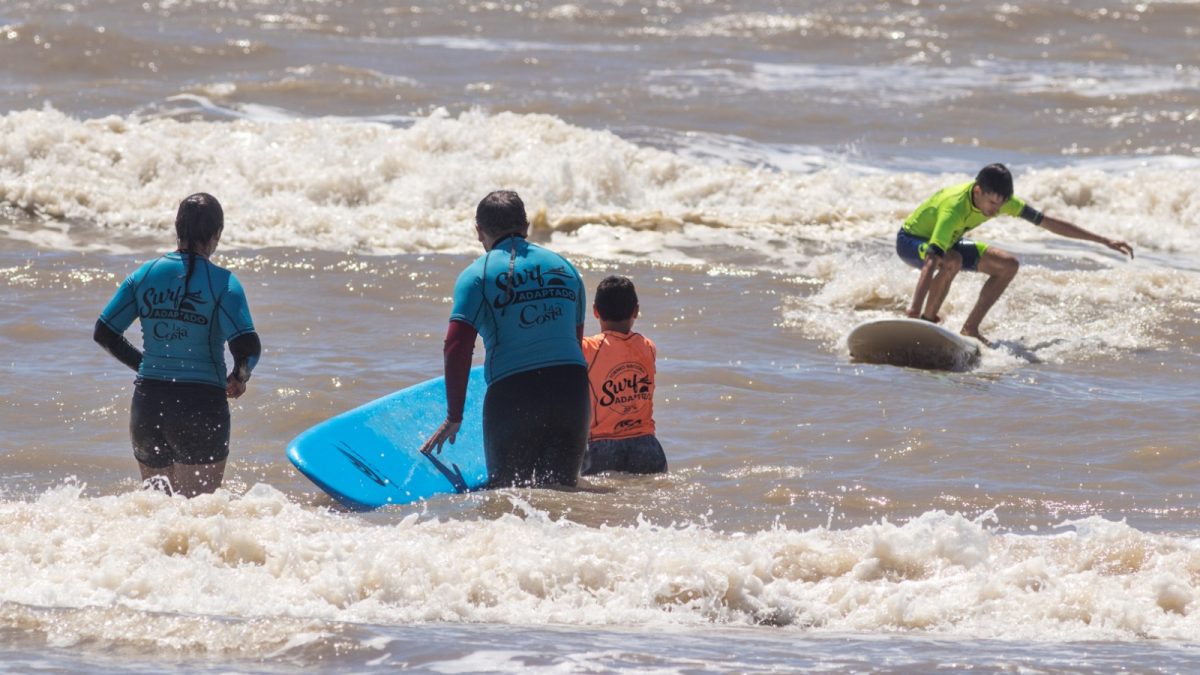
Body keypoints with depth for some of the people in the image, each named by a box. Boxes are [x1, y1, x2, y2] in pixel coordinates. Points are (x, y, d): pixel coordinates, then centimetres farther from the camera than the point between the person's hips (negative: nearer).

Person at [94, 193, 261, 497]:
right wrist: (239, 377, 4)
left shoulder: (145, 274, 4)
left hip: (147, 403, 4)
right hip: (201, 403, -4)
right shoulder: (222, 282, -8)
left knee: (158, 498, 20)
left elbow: (104, 333, 8)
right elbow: (247, 347, -17)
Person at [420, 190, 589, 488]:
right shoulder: (564, 267, 15)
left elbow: (456, 349, -8)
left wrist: (454, 418, -2)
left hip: (512, 394, -4)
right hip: (572, 390, 4)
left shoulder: (477, 275, -1)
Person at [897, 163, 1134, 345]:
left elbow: (1048, 222, -11)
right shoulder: (954, 207, -41)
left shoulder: (999, 199, -19)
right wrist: (915, 310, -60)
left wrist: (1104, 241, -11)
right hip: (910, 240, -7)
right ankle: (927, 321, -22)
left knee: (1008, 266, -5)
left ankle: (970, 328, -1)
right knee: (952, 261, -39)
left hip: (947, 243, 7)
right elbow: (931, 262, -50)